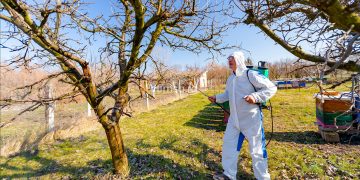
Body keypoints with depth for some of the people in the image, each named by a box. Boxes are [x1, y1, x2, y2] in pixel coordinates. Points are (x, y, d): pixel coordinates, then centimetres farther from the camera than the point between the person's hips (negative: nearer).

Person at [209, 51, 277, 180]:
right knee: (229, 145, 11)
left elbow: (271, 88, -12)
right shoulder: (230, 79, 8)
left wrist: (256, 97, -26)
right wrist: (216, 98, 7)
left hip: (251, 119, -7)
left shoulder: (250, 75, -15)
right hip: (234, 119, 7)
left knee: (256, 149, 8)